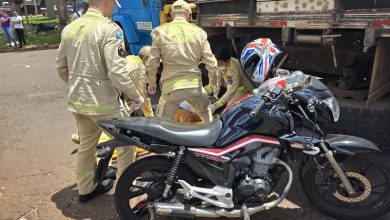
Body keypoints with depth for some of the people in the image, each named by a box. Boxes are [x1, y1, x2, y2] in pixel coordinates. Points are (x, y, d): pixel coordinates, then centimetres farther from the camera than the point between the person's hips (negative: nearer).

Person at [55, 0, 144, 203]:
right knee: (125, 144, 12)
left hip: (77, 101, 8)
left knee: (86, 145, 21)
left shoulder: (68, 29, 6)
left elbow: (61, 67, 12)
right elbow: (117, 72, -23)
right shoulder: (109, 29, -17)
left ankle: (86, 189, 37)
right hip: (103, 103, -7)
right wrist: (136, 97, -10)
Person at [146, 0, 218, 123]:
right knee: (206, 115, 28)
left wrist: (151, 82, 15)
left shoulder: (161, 31, -2)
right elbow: (211, 62, 2)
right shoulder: (198, 32, 2)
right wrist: (213, 83, 16)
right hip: (194, 85, 2)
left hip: (171, 87, -1)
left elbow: (152, 63, -2)